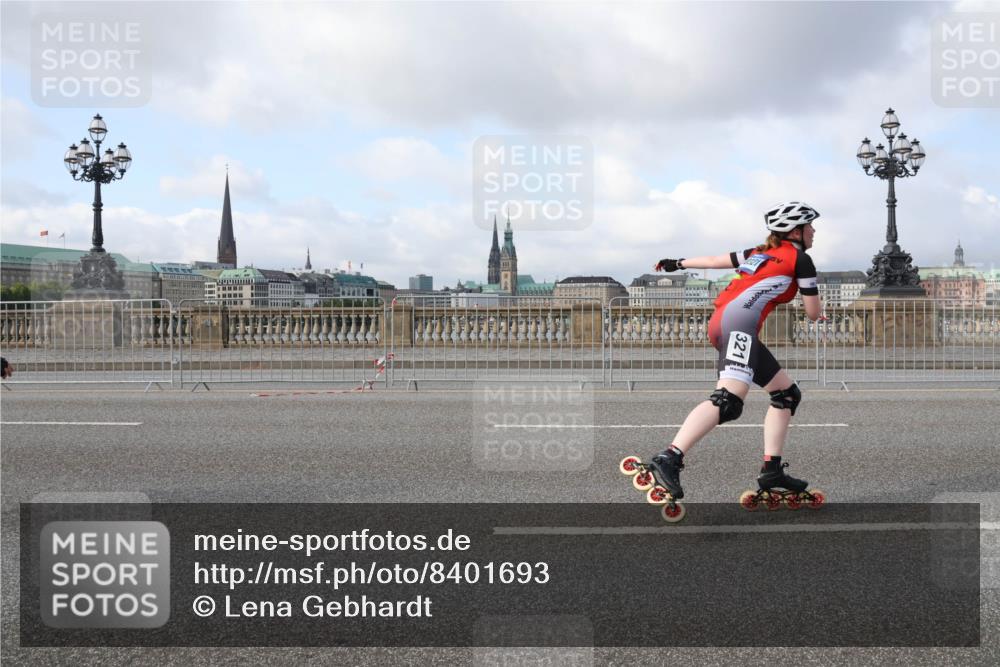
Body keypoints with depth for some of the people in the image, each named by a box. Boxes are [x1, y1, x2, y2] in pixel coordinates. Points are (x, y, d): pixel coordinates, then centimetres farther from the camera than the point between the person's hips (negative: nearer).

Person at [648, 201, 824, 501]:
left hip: (719, 322, 9)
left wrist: (678, 263, 50)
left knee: (787, 394, 14)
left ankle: (771, 469, 9)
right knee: (729, 399, -26)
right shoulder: (801, 260, 8)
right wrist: (820, 312, 36)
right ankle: (670, 458, -40)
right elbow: (813, 314, 12)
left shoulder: (760, 252, 28)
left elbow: (714, 260, 35)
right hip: (739, 321, -9)